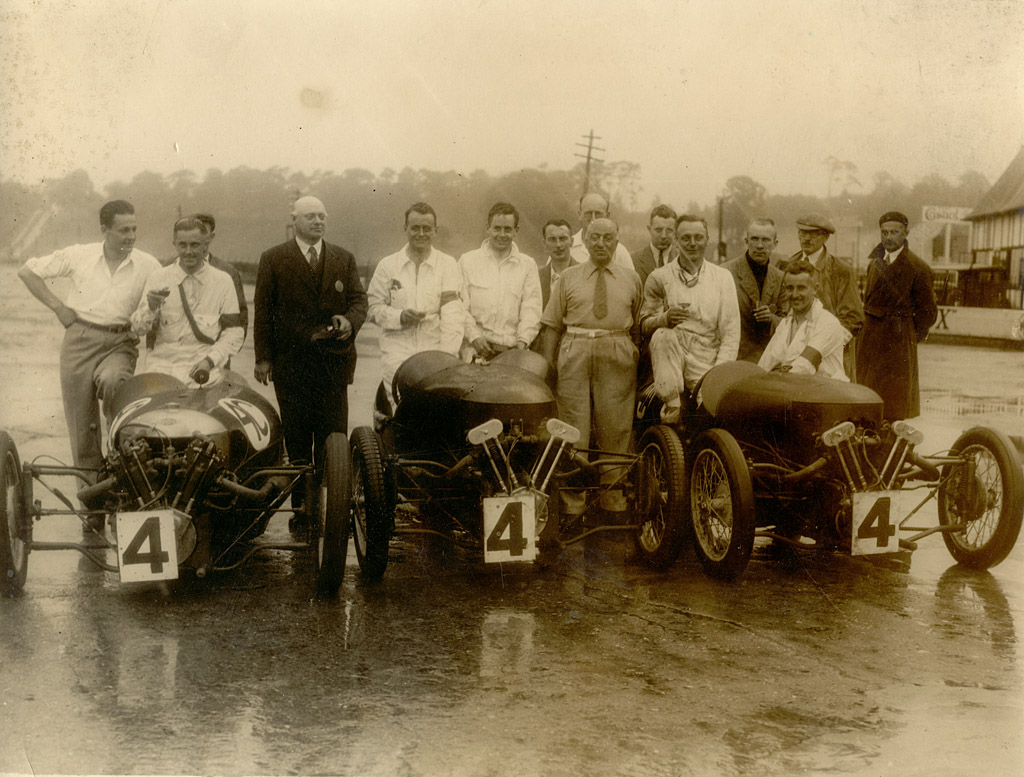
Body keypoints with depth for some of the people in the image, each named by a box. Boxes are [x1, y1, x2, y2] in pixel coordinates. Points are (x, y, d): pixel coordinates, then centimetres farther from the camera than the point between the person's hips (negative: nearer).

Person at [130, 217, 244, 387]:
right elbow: (138, 328, 7)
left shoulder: (223, 281, 6)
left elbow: (233, 332, 7)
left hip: (202, 370, -1)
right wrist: (150, 307, -13)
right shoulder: (157, 278, 9)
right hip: (162, 365, 1)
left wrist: (210, 360, -7)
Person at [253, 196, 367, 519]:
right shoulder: (273, 259, 5)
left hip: (334, 359, 1)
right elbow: (262, 310, 3)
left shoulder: (344, 259, 12)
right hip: (290, 364, -1)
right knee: (296, 438, 4)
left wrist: (351, 321, -13)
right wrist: (263, 358, -2)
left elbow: (359, 299, 10)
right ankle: (301, 507, 11)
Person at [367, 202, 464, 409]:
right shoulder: (387, 265, 10)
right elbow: (375, 308, 10)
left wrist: (446, 356, -13)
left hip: (436, 351, 0)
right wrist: (400, 317, -11)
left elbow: (453, 315, -2)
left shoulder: (448, 265, 7)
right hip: (397, 352, 0)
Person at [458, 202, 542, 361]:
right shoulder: (467, 260, 10)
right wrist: (474, 336, -9)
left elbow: (531, 309, 6)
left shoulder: (528, 265, 13)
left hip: (513, 350, 1)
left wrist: (522, 341, -9)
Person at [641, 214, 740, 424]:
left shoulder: (722, 277, 9)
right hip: (670, 358, 0)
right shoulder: (660, 278, 6)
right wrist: (664, 318, -20)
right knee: (663, 335, -32)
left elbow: (731, 332, 4)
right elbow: (644, 325, 3)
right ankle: (671, 405, -27)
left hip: (706, 360, 0)